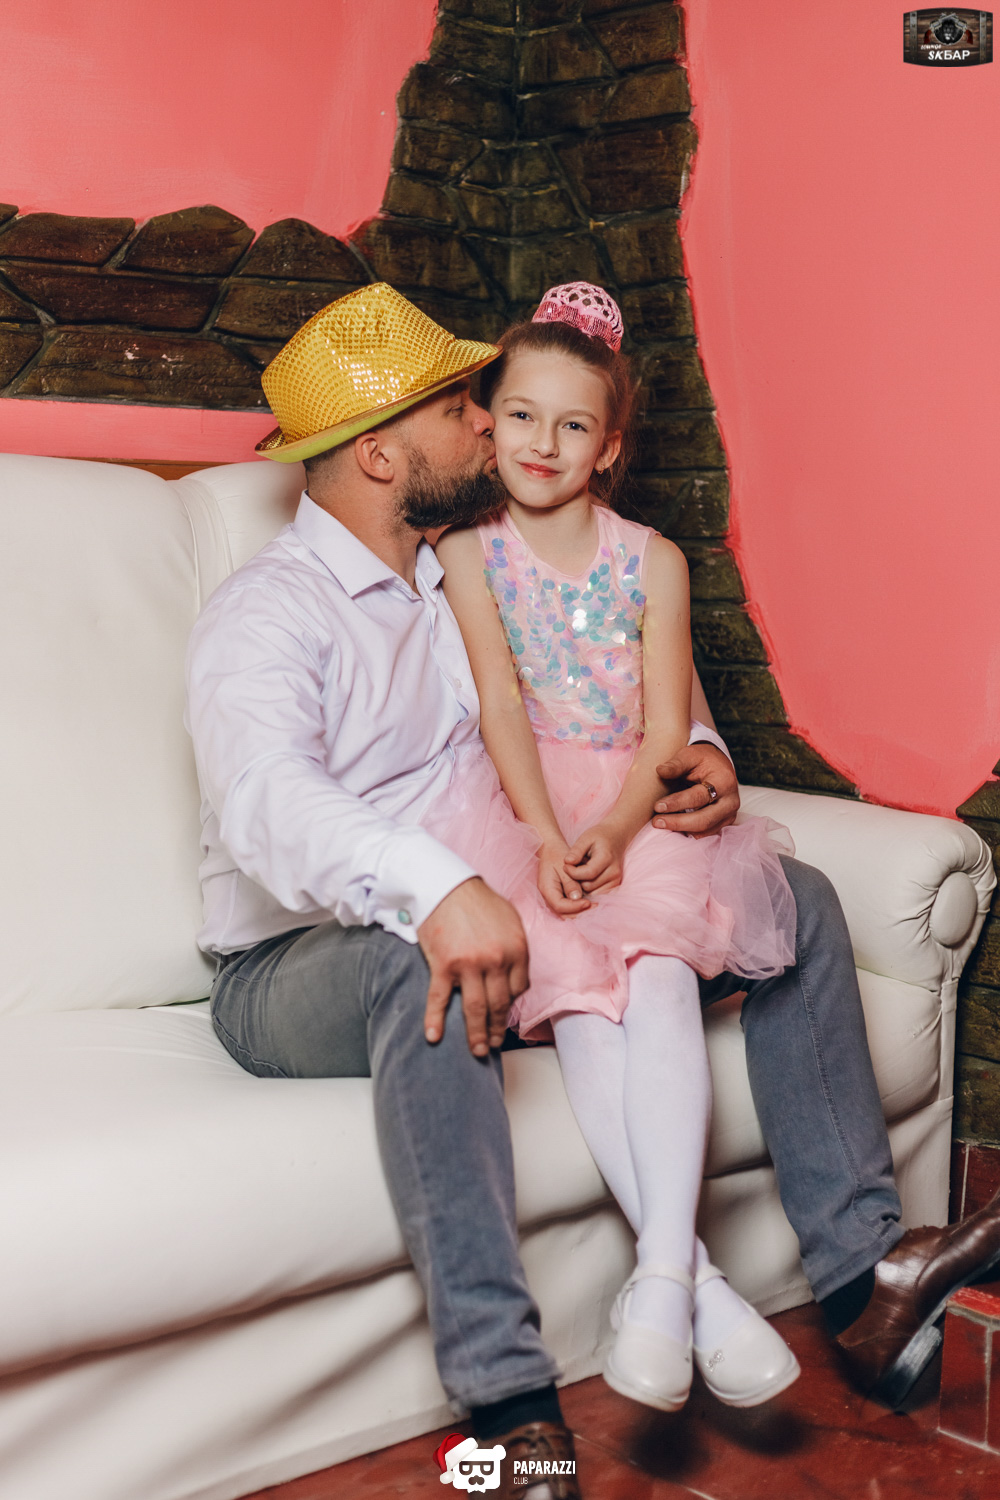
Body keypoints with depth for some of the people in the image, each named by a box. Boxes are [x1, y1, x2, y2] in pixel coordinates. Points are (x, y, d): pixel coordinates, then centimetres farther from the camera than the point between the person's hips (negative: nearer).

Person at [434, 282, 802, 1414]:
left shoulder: (653, 561, 10)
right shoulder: (468, 555, 7)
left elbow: (666, 730, 2)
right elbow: (503, 705, -6)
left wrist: (613, 832, -19)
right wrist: (546, 837, -22)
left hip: (634, 809, 1)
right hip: (521, 811, -1)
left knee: (659, 970, -30)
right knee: (575, 992, -28)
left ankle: (659, 1274, -36)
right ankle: (698, 1276, -31)